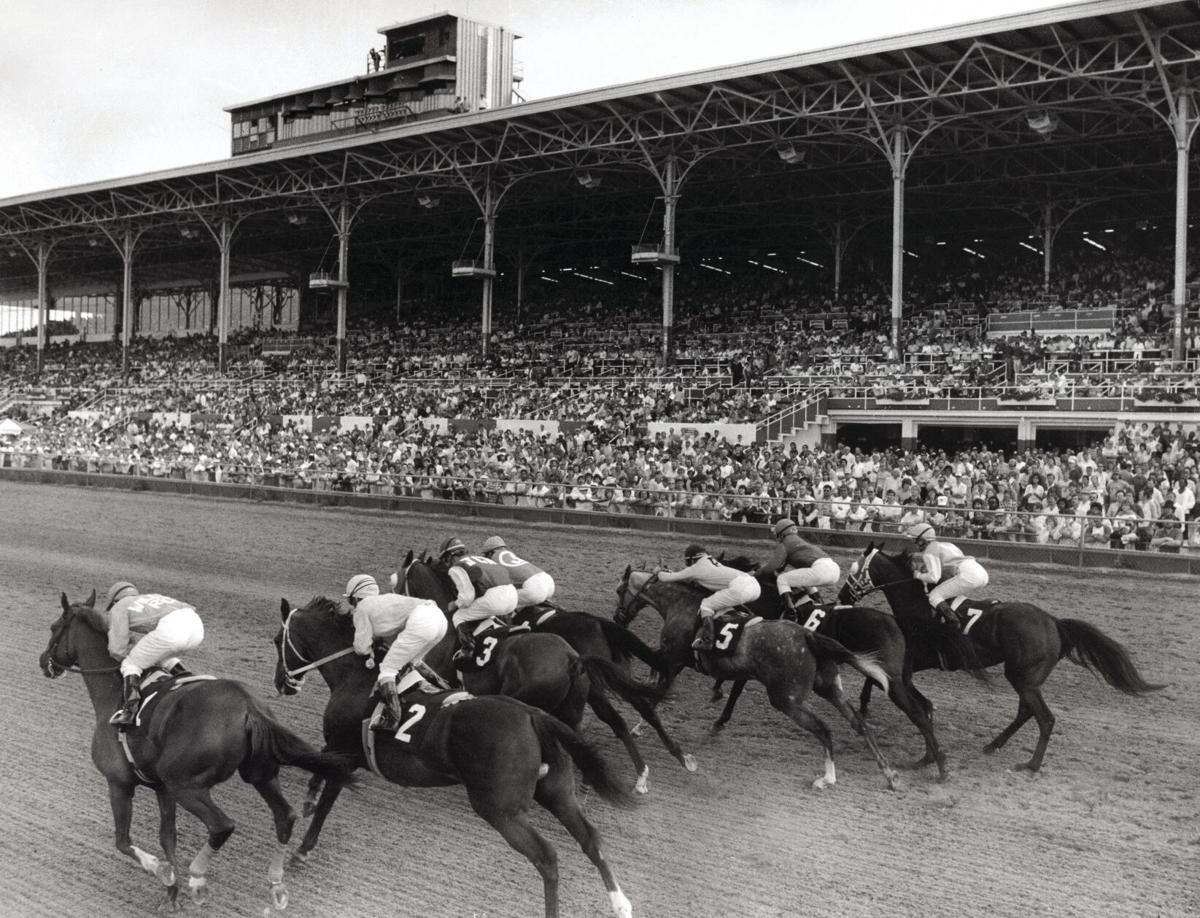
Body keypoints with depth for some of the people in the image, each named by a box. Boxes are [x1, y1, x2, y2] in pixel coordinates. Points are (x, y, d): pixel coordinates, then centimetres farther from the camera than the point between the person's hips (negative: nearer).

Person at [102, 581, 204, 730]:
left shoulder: (119, 608, 22)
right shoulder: (153, 596, 40)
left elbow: (117, 650, 12)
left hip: (171, 629, -6)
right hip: (197, 625, 6)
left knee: (131, 665, 12)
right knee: (161, 656, 33)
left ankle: (129, 710, -5)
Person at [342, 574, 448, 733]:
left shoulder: (362, 608, 13)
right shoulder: (385, 599, 35)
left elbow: (362, 648, 13)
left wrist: (370, 652, 32)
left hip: (420, 622, -8)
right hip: (440, 618, 8)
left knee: (387, 669, 3)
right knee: (410, 661, 29)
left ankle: (391, 719, -5)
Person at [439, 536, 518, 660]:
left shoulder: (456, 568, 8)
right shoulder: (478, 557, 30)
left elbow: (467, 597, -3)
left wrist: (454, 605, 18)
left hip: (494, 597, -6)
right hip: (513, 593, 6)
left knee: (458, 617, 12)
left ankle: (467, 648, -2)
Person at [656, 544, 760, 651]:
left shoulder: (694, 569, 12)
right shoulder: (713, 562, 33)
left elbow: (665, 578, 20)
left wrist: (660, 573, 41)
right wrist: (673, 573, 46)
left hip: (740, 587, -8)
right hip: (755, 583, 8)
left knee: (706, 605, 6)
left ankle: (707, 640, -7)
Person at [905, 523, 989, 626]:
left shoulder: (929, 553, 3)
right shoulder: (946, 545, 29)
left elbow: (934, 577, -10)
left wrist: (918, 575, 8)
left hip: (968, 575, -9)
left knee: (934, 596, -3)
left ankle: (954, 624, -19)